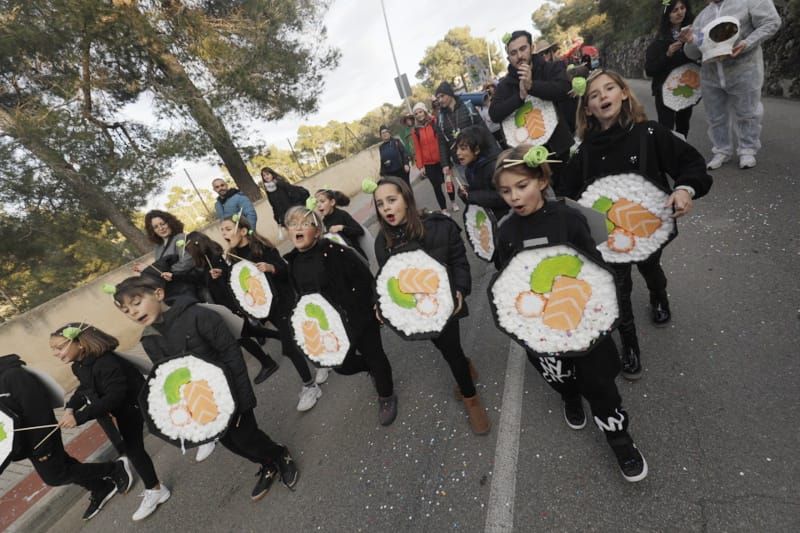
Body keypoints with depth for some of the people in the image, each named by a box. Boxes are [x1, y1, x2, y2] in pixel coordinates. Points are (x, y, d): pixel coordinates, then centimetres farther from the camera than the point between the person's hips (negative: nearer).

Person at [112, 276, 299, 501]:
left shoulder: (196, 315, -22)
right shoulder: (150, 342, -1)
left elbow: (231, 352, -21)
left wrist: (242, 395, -21)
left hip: (227, 391, -7)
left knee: (245, 436, 3)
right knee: (228, 440, 19)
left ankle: (281, 456, 34)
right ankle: (268, 465, 44)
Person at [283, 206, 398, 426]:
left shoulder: (333, 250, -20)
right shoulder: (293, 262, 1)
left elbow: (364, 277, -20)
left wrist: (369, 307, -17)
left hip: (358, 317, -6)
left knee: (373, 355, 11)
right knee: (341, 365, 16)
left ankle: (386, 397, 37)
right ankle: (374, 370, 48)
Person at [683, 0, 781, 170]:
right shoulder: (702, 15, 10)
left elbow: (771, 22, -9)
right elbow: (693, 54, 9)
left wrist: (747, 44, -22)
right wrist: (691, 42, -12)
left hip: (743, 70, -4)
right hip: (711, 74, 4)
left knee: (746, 113, 3)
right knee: (716, 117, 9)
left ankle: (747, 151, 15)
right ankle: (721, 151, 22)